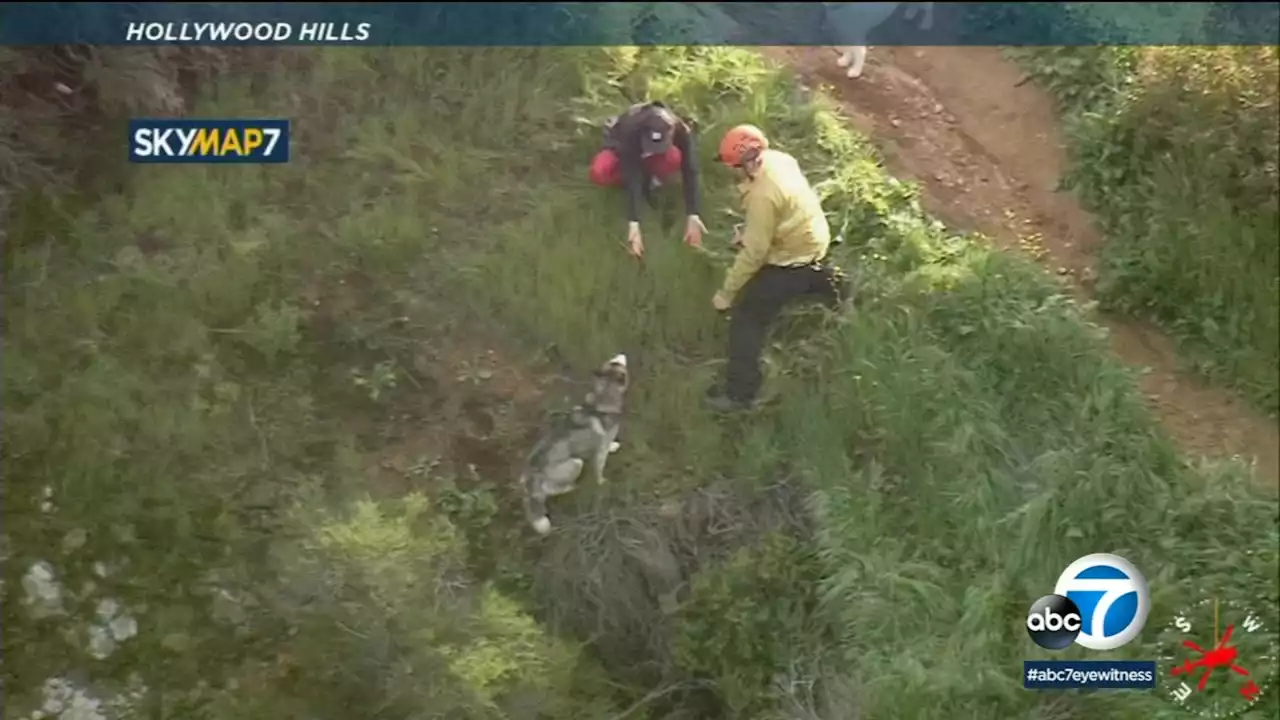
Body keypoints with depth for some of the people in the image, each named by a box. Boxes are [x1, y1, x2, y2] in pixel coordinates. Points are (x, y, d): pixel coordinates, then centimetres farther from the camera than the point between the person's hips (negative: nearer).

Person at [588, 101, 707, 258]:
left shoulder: (681, 132, -34)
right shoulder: (630, 131, -42)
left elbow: (690, 173, -35)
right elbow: (631, 177, -45)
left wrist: (693, 217, -44)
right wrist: (633, 224, -51)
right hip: (621, 148, -1)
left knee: (674, 158, -38)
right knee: (599, 173, -37)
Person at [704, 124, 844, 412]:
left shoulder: (763, 195, -36)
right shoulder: (776, 159, -10)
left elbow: (754, 253, -30)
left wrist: (726, 293, -22)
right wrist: (747, 231, 3)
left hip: (793, 259, -9)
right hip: (811, 241, 9)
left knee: (747, 317, -3)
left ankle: (739, 393, 0)